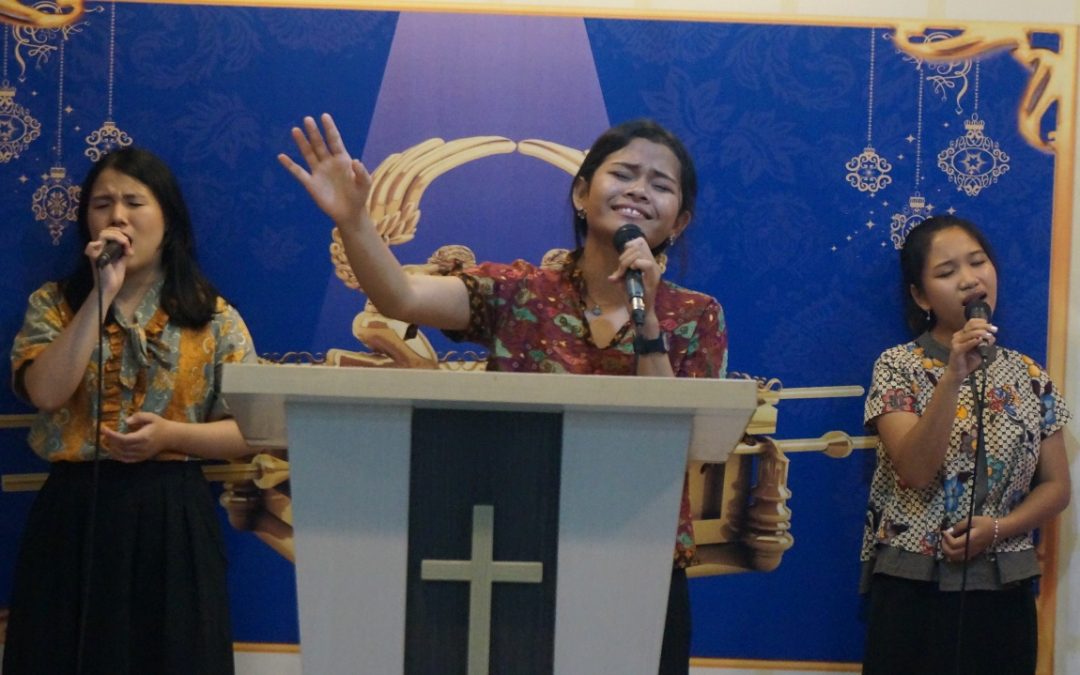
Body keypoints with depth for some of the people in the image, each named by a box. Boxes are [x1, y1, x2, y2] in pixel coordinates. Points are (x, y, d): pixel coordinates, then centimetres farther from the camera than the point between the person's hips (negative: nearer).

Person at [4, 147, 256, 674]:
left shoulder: (213, 317, 1)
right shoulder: (53, 304, 5)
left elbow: (252, 429, -1)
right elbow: (45, 393, -14)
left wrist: (171, 436, -17)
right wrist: (102, 293, -13)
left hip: (171, 519, -1)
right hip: (73, 516, 1)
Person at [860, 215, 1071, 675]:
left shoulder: (1030, 378, 4)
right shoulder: (897, 367, -6)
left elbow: (1056, 486, 6)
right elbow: (914, 471, -18)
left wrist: (998, 528, -11)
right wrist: (954, 376, -26)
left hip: (1003, 591, 3)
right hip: (912, 589, -3)